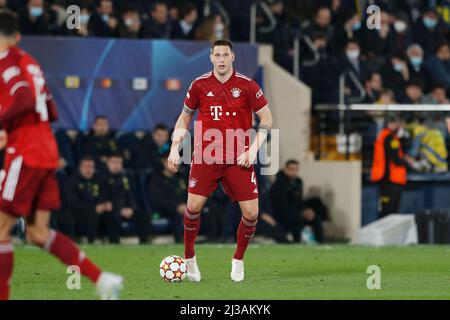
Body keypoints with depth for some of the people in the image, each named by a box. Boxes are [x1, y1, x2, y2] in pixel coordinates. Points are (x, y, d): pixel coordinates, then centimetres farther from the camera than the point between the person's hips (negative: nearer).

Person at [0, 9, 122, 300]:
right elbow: (51, 112, 22)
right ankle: (101, 279, -2)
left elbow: (24, 99, -24)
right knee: (38, 233, 7)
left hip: (25, 155, -9)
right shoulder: (30, 62, 20)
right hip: (47, 153, 9)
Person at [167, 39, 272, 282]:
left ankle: (238, 260, 17)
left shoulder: (247, 85, -3)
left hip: (238, 159, 0)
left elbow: (266, 118, 2)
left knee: (251, 212, -6)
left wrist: (253, 149, -8)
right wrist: (174, 148, 6)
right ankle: (189, 258, 13)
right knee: (193, 207, -10)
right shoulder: (199, 85, 2)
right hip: (205, 156, 0)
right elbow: (185, 116, 14)